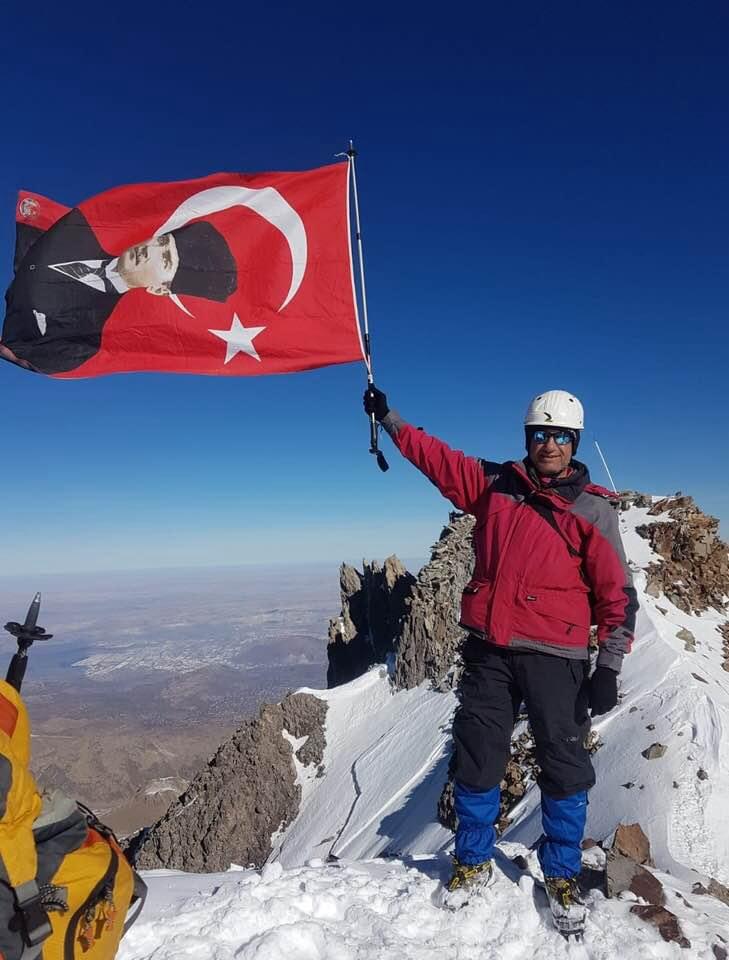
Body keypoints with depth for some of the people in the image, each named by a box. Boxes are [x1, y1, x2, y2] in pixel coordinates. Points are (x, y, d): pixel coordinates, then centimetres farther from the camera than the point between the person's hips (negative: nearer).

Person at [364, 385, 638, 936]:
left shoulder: (593, 510, -2)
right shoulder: (495, 484, 5)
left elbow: (618, 594, -2)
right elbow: (437, 458, 13)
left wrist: (609, 668, -6)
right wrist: (389, 419, 13)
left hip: (554, 657, -2)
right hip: (489, 649, 2)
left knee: (564, 766, 8)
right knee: (476, 758, 11)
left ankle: (562, 875, 33)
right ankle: (474, 862, 34)